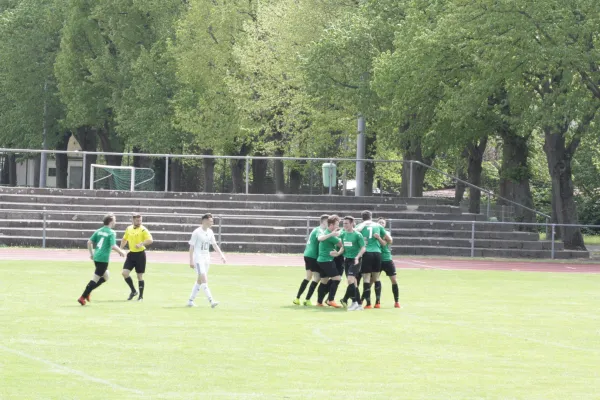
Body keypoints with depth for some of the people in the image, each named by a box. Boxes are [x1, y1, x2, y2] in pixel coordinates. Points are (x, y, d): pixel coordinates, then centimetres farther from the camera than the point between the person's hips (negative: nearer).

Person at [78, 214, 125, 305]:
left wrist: (91, 253, 19)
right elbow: (113, 246, -18)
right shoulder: (111, 233, -9)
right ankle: (83, 297, -7)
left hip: (96, 257, 8)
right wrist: (121, 252, -2)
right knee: (95, 279, -4)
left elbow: (89, 242, 9)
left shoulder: (99, 231, 11)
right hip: (103, 259, -8)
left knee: (105, 276, 22)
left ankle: (87, 292, 13)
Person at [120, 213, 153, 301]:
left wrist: (141, 244, -34)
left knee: (140, 276, 1)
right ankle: (133, 291, 13)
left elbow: (150, 240, -21)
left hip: (140, 254, -5)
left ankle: (141, 296, 12)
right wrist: (121, 249, 11)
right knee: (124, 273, -6)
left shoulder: (143, 230, -9)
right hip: (131, 254, 5)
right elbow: (124, 239, 23)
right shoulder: (129, 229, 8)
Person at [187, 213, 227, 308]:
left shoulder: (210, 232, 10)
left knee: (200, 280, 11)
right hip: (198, 259, -8)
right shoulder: (197, 232, -12)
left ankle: (190, 301, 19)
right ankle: (211, 301, -24)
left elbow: (214, 245, 17)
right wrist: (191, 261, -17)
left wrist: (222, 255, 7)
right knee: (204, 279, -15)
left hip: (206, 259, 8)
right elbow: (191, 247, -12)